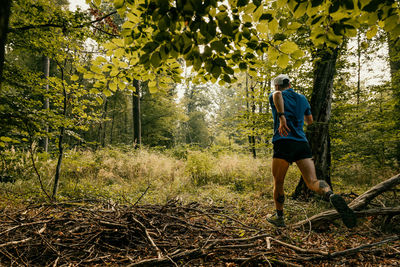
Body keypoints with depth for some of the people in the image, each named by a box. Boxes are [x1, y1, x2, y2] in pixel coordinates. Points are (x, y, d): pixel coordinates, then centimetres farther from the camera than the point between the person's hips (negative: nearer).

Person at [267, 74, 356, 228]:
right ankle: (331, 195, -36)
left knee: (278, 183, 11)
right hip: (302, 143, 4)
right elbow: (309, 121, 32)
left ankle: (279, 217, 21)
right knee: (312, 181, -6)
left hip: (283, 143, -4)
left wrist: (281, 117, -26)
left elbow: (277, 94, -18)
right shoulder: (302, 98, 23)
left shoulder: (274, 96, 9)